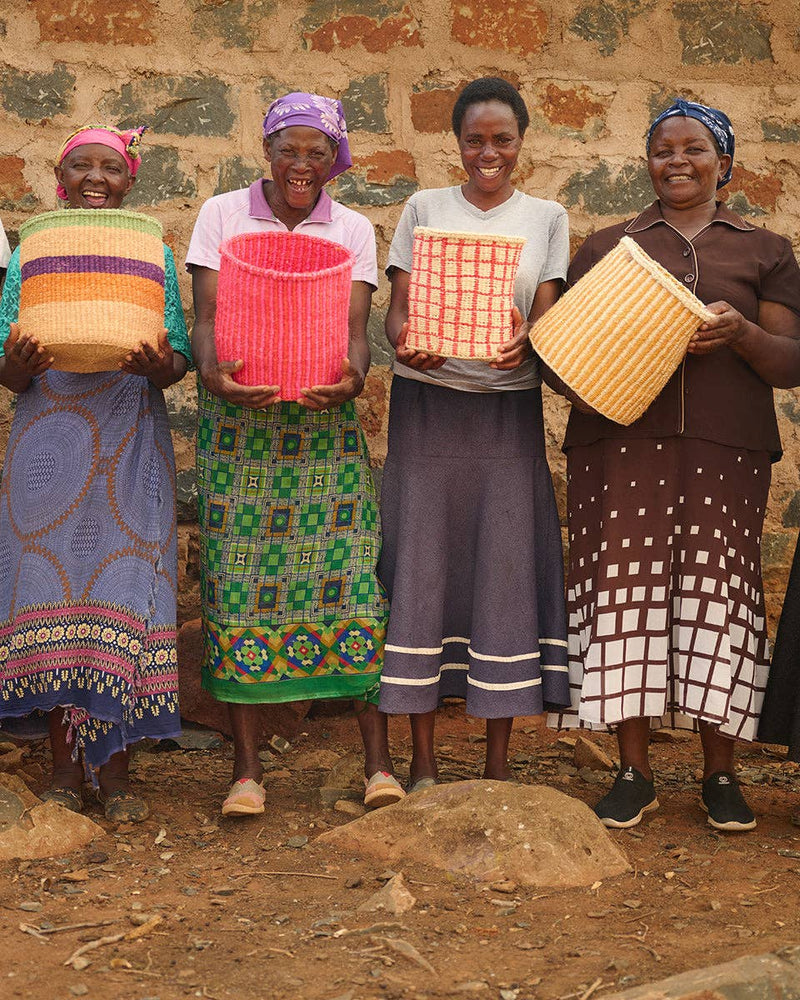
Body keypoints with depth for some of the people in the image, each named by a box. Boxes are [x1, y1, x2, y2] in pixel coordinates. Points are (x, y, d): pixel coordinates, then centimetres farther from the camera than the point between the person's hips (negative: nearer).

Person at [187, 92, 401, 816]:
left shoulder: (353, 230, 9)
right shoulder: (223, 214, 7)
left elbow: (356, 329, -1)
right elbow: (206, 316, -1)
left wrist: (353, 377, -24)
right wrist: (213, 373, -23)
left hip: (325, 418, 1)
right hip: (238, 420, -1)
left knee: (350, 574, -8)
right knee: (241, 580, -5)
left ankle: (378, 762, -5)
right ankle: (248, 768, 1)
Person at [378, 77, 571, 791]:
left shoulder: (546, 217, 11)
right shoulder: (425, 208, 10)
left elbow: (547, 311, 3)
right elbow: (397, 307, 3)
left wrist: (525, 340, -21)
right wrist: (406, 343, -20)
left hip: (508, 405, 0)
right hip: (427, 402, 0)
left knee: (506, 567, -3)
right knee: (422, 563, -2)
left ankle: (499, 765, 5)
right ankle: (423, 764, 6)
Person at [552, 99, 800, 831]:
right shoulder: (607, 247, 17)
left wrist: (741, 333, -14)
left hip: (724, 445, 0)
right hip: (621, 440, 1)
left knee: (717, 589, -4)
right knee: (625, 584, -5)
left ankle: (720, 773, 6)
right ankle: (634, 773, 2)